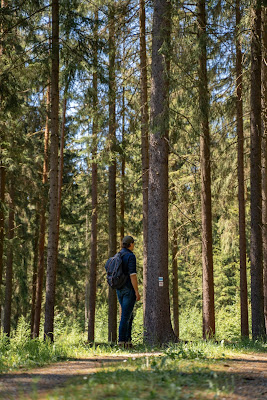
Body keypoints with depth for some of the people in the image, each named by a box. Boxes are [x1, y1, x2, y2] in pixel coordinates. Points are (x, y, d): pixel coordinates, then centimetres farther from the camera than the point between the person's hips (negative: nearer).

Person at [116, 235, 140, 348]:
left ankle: (128, 340, 13)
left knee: (129, 315, 15)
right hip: (129, 289, -8)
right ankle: (121, 341, -6)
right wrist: (137, 291, -16)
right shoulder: (131, 256, -12)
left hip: (119, 289, 8)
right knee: (126, 316, -6)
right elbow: (132, 275, -19)